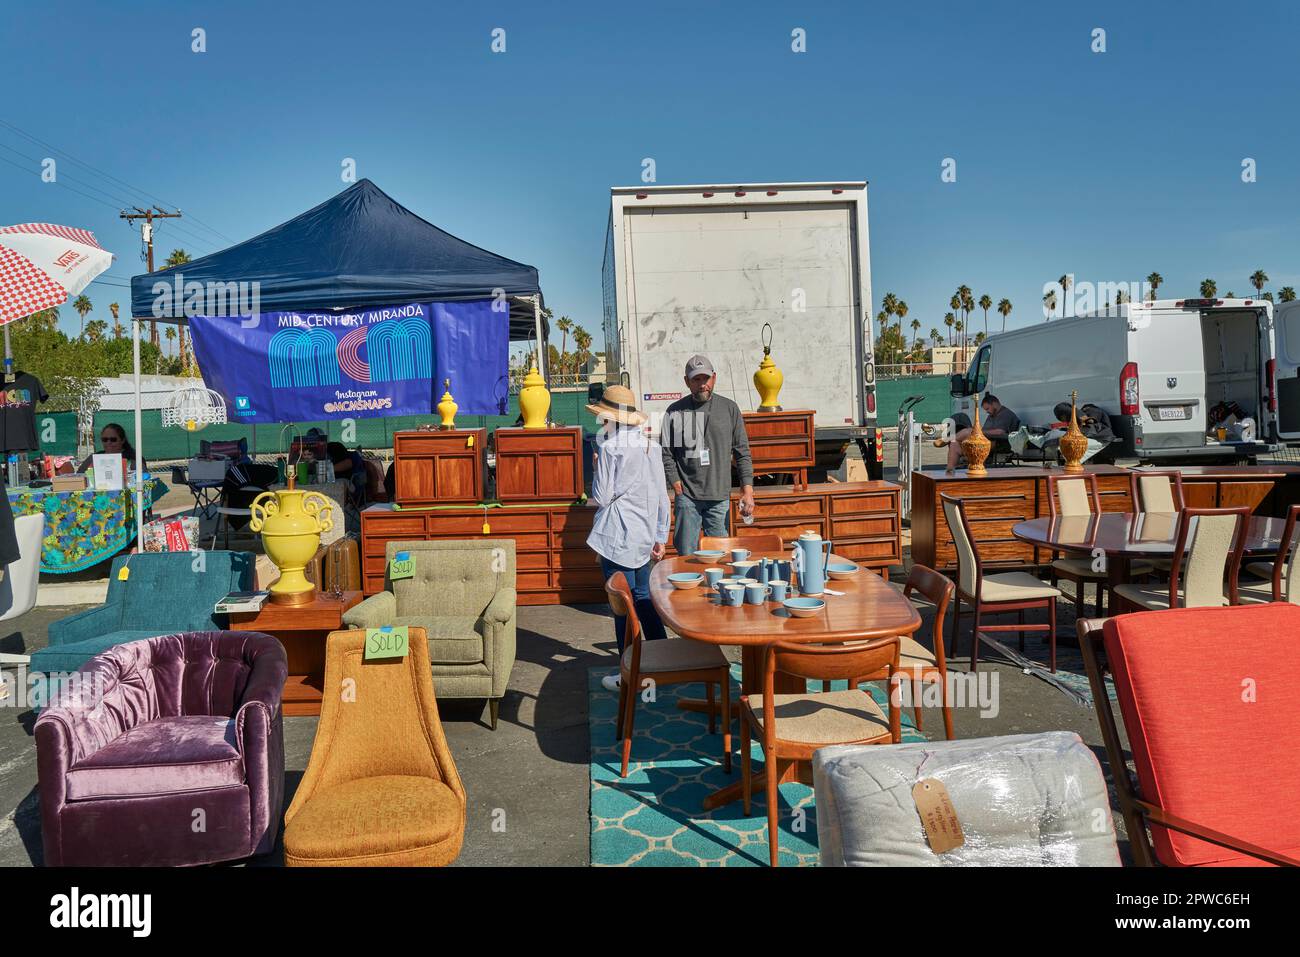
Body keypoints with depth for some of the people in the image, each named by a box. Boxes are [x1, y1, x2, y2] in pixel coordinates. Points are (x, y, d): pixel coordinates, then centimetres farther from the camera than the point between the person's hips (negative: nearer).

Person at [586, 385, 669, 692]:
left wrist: (597, 467, 5)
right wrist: (661, 536, 16)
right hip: (645, 536, 7)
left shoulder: (610, 448, -14)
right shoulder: (652, 446, 6)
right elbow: (662, 497, 9)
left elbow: (601, 497, -12)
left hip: (617, 537, -7)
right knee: (644, 598, 17)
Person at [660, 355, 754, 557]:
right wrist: (677, 486, -6)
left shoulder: (729, 409, 7)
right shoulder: (675, 412, 3)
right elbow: (666, 455, 4)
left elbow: (742, 452, 8)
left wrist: (747, 490, 0)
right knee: (687, 555, 1)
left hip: (720, 497, 1)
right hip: (687, 497, -1)